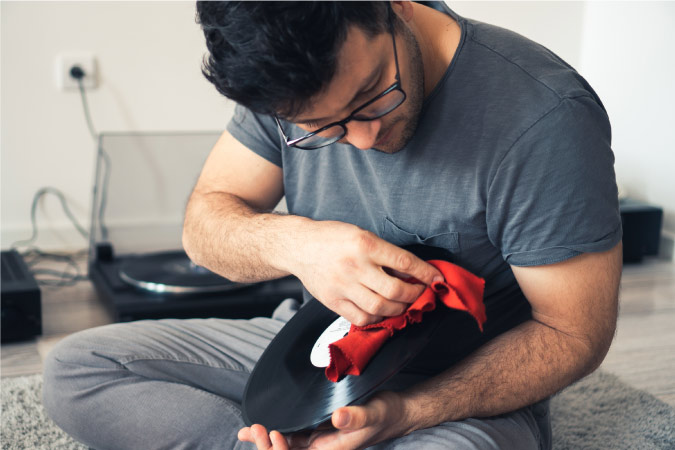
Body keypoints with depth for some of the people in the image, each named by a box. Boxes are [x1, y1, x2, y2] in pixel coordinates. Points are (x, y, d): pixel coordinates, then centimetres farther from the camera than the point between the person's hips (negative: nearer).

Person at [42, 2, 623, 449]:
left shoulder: (546, 116, -25)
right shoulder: (291, 86, -9)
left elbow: (573, 334, -17)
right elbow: (205, 222, -3)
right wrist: (292, 243, -28)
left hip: (467, 388, -4)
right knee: (74, 369, -7)